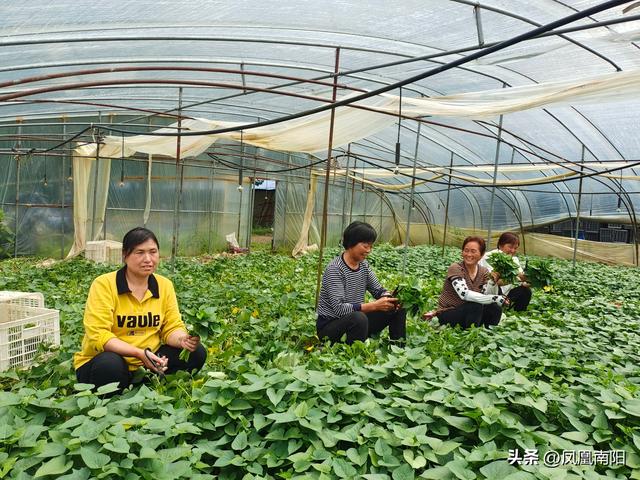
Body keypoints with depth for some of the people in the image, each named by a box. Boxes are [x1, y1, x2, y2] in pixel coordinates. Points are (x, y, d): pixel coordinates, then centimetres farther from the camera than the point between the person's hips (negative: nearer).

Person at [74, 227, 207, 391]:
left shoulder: (165, 285, -1)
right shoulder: (104, 284, -15)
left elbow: (172, 327, 0)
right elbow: (98, 335, -21)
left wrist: (182, 339, -24)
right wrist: (139, 353, -33)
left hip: (148, 363, 4)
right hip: (104, 364, -4)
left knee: (196, 353, -12)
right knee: (111, 365, -37)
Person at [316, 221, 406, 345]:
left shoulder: (363, 265, 2)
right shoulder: (334, 269, -22)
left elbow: (378, 290, 9)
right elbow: (339, 309, -28)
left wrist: (390, 298, -14)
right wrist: (374, 305, -32)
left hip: (354, 320, 8)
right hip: (329, 326, -8)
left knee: (398, 309, 0)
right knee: (358, 318, -38)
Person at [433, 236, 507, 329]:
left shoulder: (484, 272, 1)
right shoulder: (455, 268, -17)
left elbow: (488, 296, -10)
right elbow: (464, 294, -31)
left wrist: (493, 281, -25)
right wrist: (495, 298, -34)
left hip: (470, 312, 5)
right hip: (447, 315, -5)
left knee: (495, 308, -18)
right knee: (476, 305, -29)